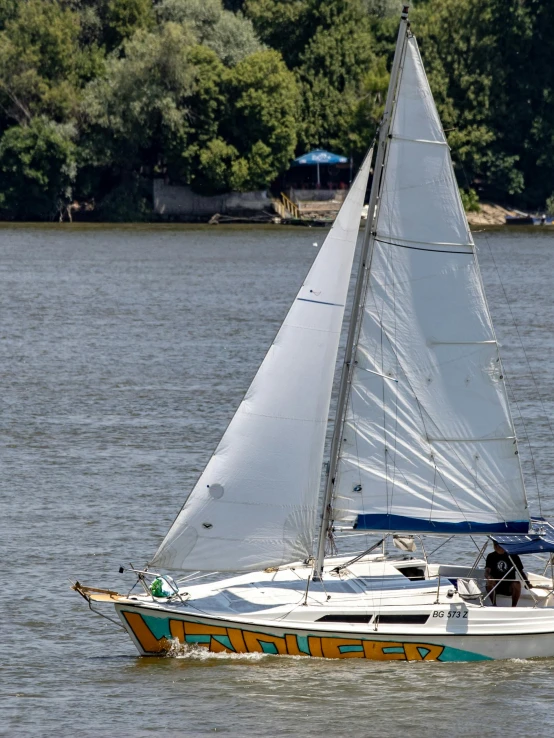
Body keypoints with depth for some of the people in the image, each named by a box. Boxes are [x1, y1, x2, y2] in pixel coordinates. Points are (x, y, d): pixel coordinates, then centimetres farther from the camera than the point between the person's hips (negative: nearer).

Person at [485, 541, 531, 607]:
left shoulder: (513, 556, 1)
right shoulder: (491, 557, 2)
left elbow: (521, 572, 4)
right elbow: (487, 571, -11)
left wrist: (527, 583, -13)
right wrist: (488, 577, -36)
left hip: (509, 587, 0)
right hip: (495, 586, 0)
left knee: (517, 584, -32)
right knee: (489, 583, -32)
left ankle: (513, 606, -20)